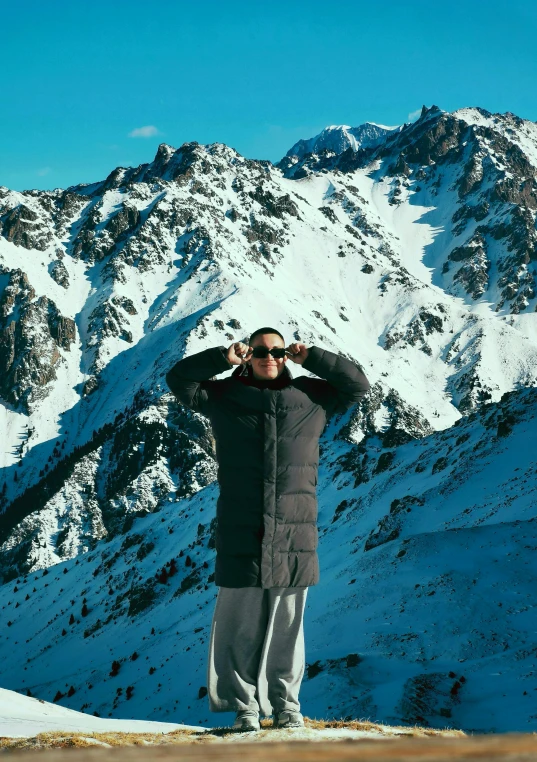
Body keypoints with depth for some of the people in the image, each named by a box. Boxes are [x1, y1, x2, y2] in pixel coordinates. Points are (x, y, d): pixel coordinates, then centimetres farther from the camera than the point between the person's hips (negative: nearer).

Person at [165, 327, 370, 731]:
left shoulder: (312, 397, 11)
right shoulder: (225, 396, 8)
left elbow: (358, 383, 10)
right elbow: (179, 379, 1)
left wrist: (312, 359, -2)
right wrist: (223, 358, -11)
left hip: (294, 537, 1)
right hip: (242, 537, -1)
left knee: (288, 623, 6)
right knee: (240, 622, 0)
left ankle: (286, 704, 16)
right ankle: (244, 707, 7)